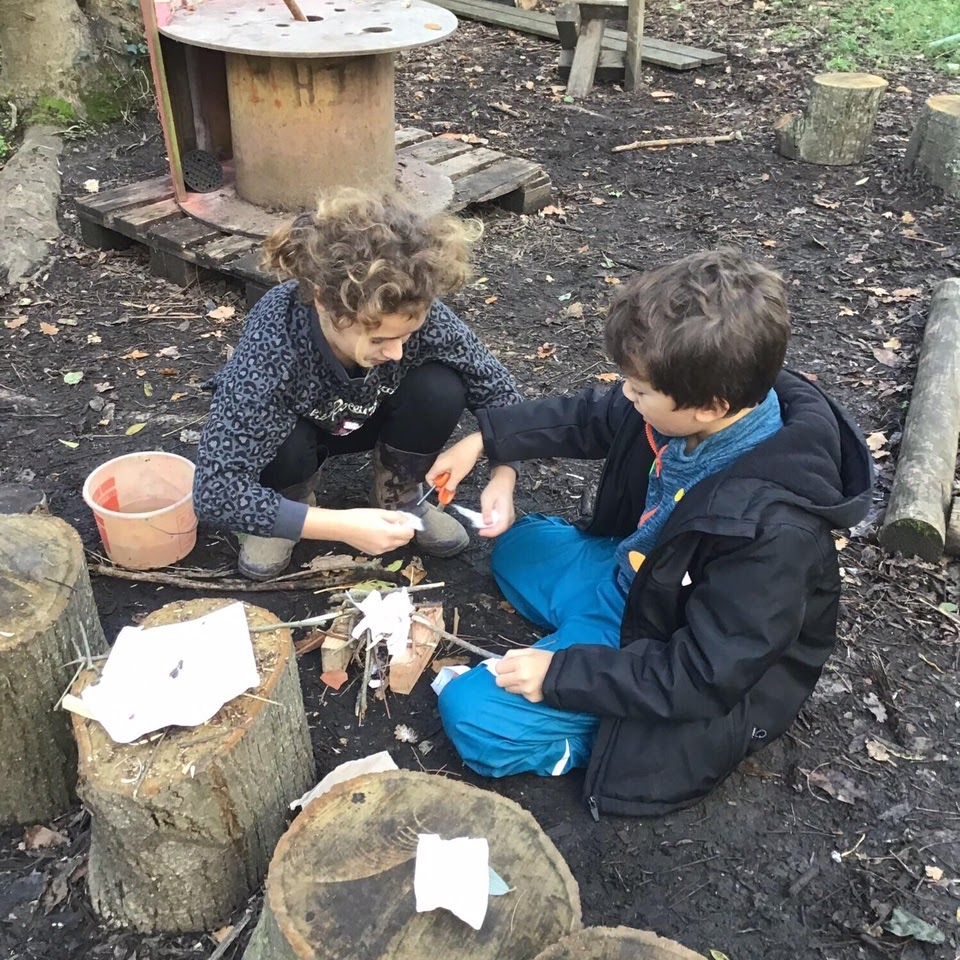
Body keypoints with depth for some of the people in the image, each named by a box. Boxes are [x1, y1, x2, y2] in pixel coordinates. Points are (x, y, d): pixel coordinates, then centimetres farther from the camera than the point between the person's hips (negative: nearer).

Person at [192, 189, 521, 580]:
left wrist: (503, 476, -32)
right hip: (292, 429, -2)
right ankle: (291, 509, 1)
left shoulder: (418, 316, -33)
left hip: (369, 417, 2)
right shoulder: (271, 347, -41)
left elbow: (497, 388, -17)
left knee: (440, 389, -27)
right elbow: (215, 492, -41)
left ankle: (398, 497, 1)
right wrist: (341, 526, -44)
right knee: (283, 449, -35)